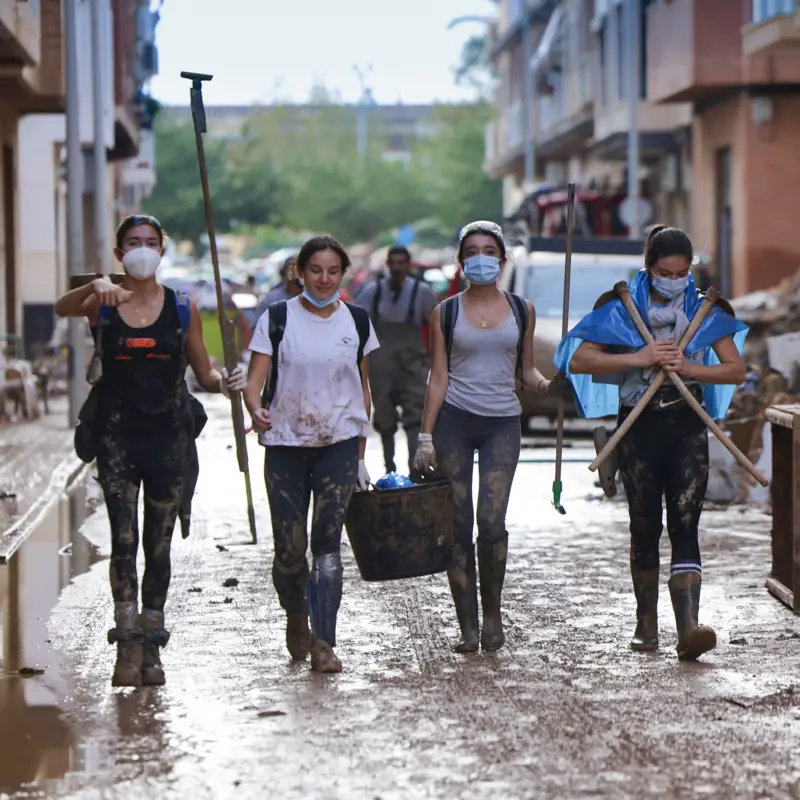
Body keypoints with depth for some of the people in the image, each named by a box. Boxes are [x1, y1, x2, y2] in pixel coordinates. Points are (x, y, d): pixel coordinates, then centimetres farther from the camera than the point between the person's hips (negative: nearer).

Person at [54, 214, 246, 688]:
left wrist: (225, 383, -12)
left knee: (159, 546, 6)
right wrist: (95, 287, -39)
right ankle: (128, 646, -9)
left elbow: (204, 373, 10)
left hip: (169, 435, 1)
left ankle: (151, 647, 15)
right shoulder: (102, 303, 2)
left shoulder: (182, 308, 6)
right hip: (118, 434, -1)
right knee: (124, 541, -8)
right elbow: (63, 310, -20)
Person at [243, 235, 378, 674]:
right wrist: (256, 409, -27)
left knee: (327, 541, -11)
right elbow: (254, 380, -5)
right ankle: (297, 615, 31)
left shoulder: (357, 321, 7)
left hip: (338, 444, 1)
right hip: (285, 444, -1)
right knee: (289, 547, 2)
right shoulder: (277, 318, 0)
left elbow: (362, 389, 13)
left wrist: (360, 455, 11)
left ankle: (323, 643, -11)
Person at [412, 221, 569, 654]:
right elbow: (439, 377, 3)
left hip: (503, 422, 0)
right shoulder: (445, 313, 6)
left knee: (492, 520, -13)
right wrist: (426, 436, -3)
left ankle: (492, 613, 6)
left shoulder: (521, 309, 9)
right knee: (458, 524, -2)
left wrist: (548, 385, -7)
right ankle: (467, 625, 6)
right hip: (453, 419, 0)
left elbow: (525, 370, 14)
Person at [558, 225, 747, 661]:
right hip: (639, 425, 0)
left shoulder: (705, 309, 6)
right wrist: (637, 359, -14)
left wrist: (688, 367, -11)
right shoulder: (620, 307, 1)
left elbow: (736, 370, 5)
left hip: (688, 426, 0)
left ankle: (688, 629, -21)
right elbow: (578, 360, -5)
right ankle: (646, 624, 22)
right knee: (645, 526, 6)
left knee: (684, 525, -11)